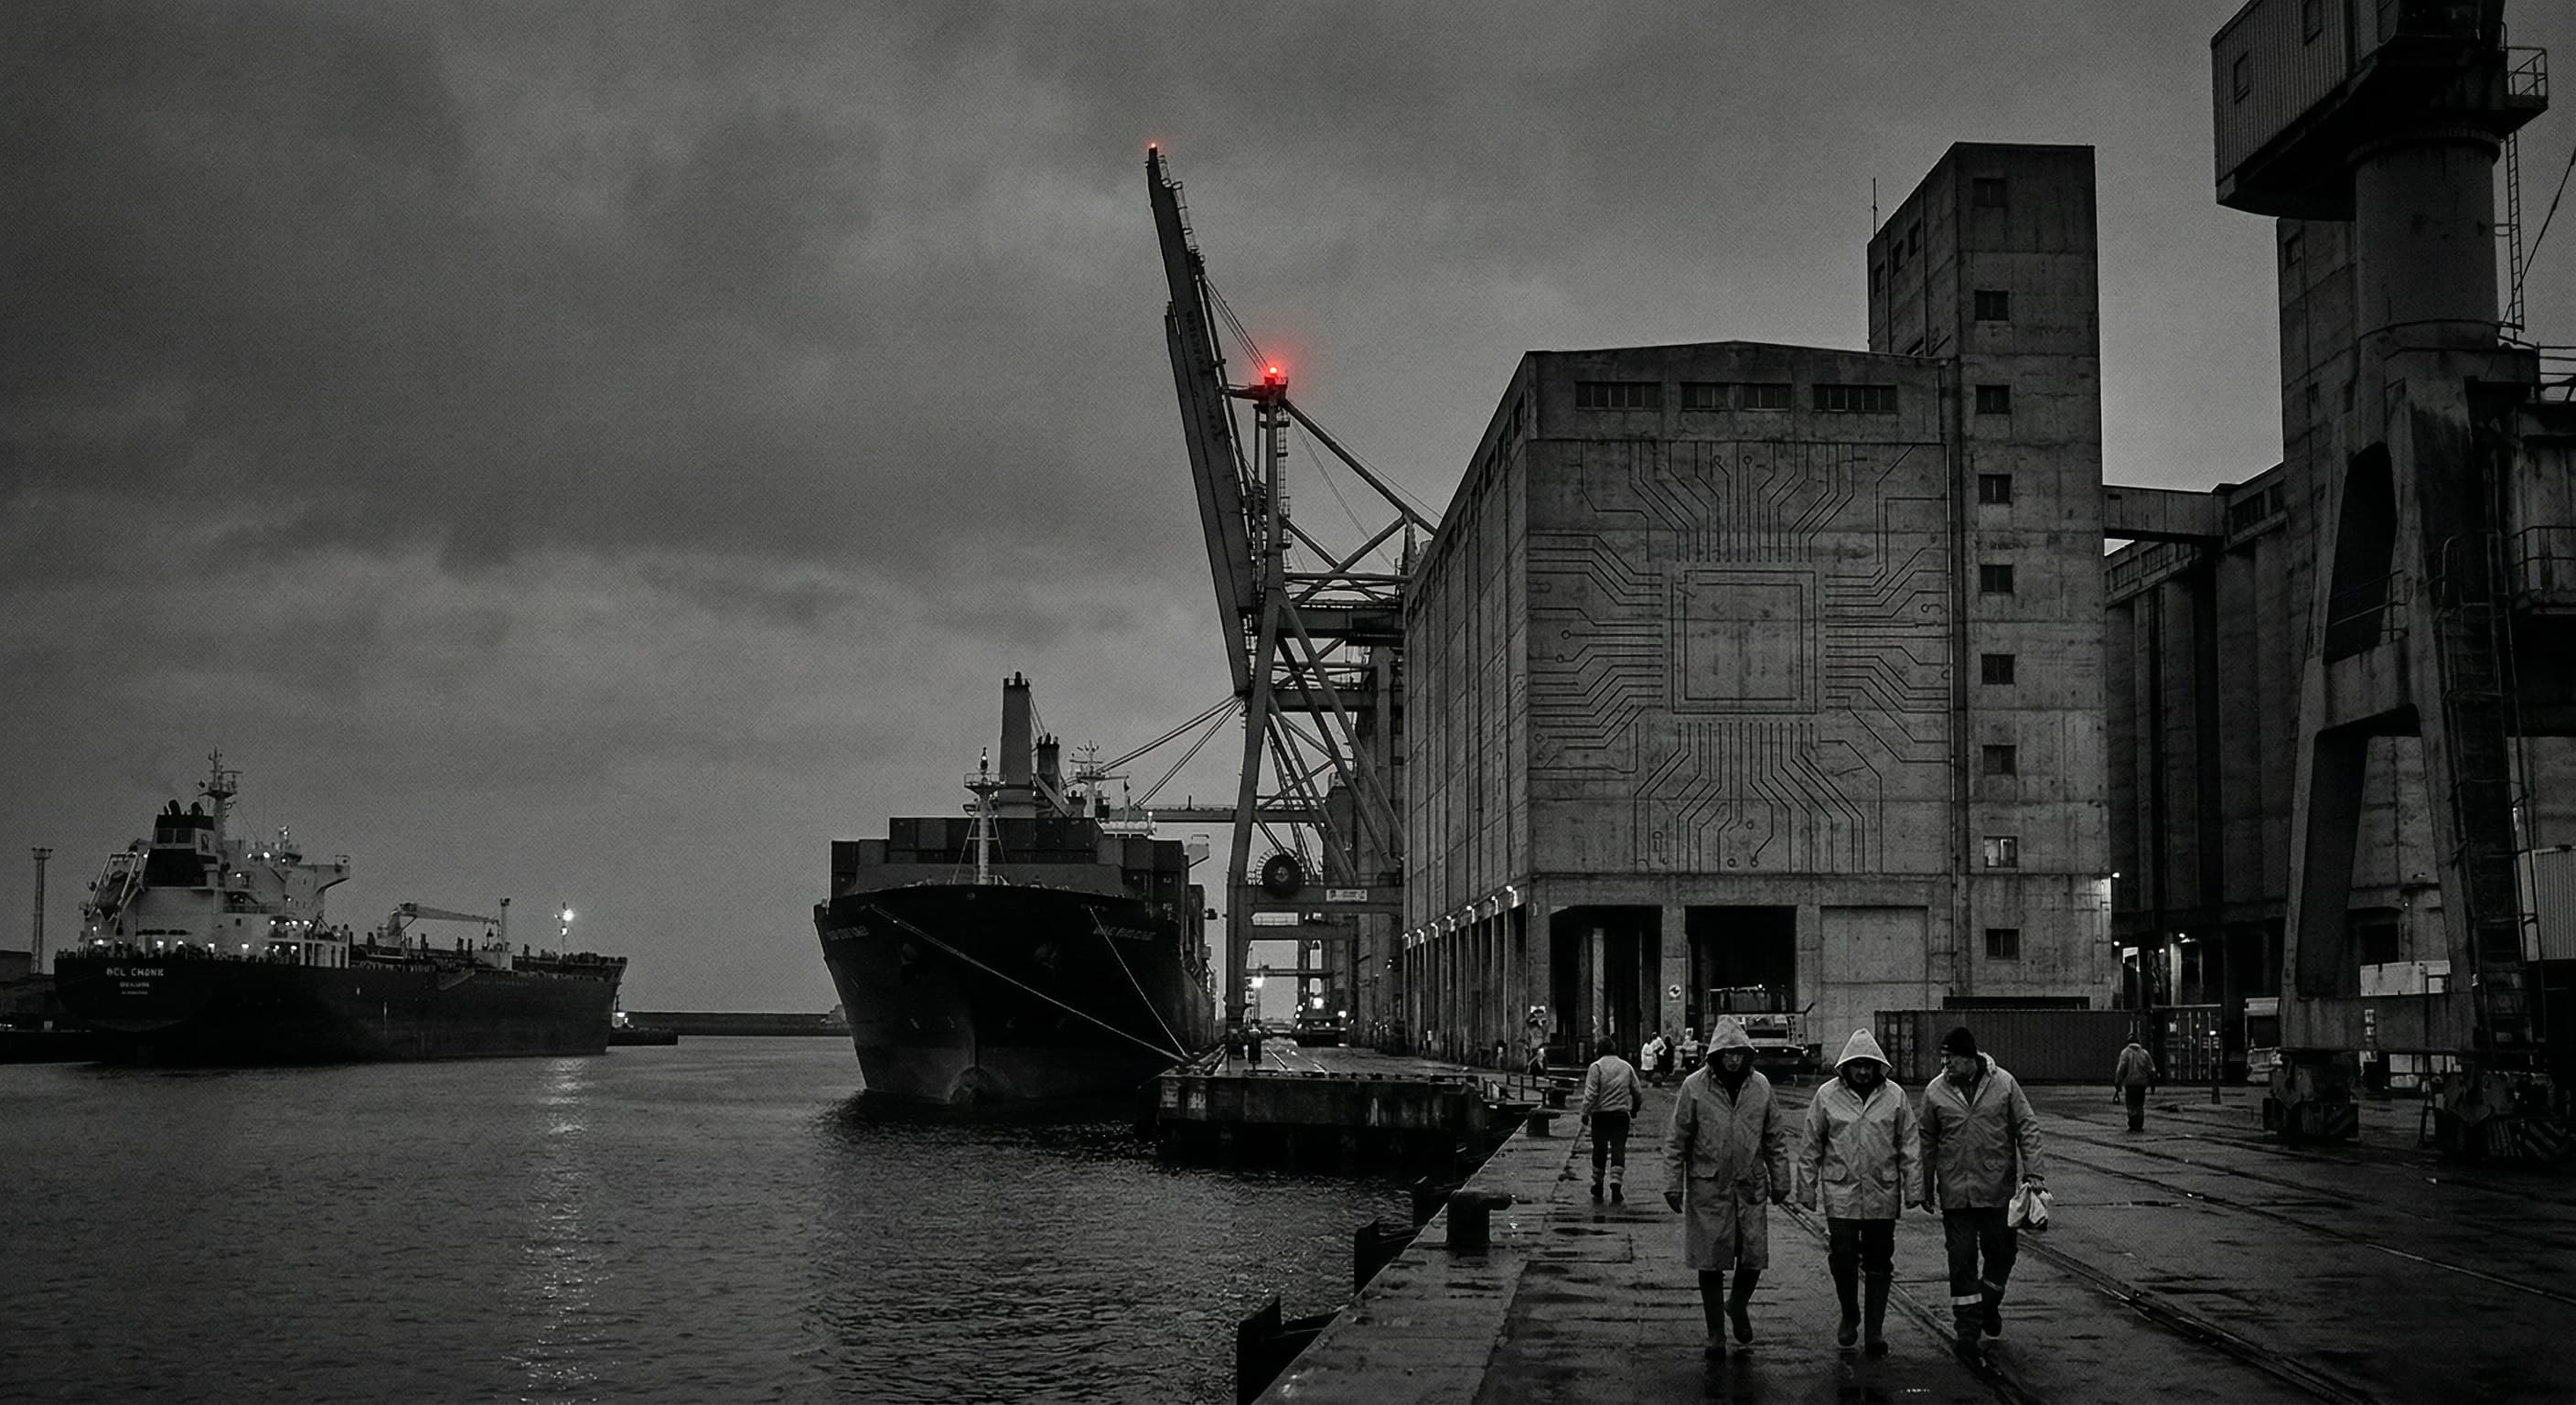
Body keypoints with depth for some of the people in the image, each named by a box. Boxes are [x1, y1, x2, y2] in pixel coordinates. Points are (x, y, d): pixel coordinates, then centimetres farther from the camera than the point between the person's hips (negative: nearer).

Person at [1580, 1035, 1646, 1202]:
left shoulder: (1597, 1066, -6)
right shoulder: (1626, 1067, 7)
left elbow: (1590, 1094, -13)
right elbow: (1638, 1092, 11)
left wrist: (1585, 1113, -8)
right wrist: (1635, 1108, 26)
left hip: (1600, 1114, -2)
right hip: (1621, 1114, 2)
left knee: (1599, 1151, 9)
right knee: (1618, 1150, 1)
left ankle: (1597, 1189, 19)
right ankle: (1616, 1185, -14)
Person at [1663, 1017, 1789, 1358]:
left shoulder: (1760, 1086, 3)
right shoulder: (1694, 1087, -6)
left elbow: (1775, 1139, 11)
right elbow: (1677, 1141, -2)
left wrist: (1780, 1182, 11)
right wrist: (1673, 1185, -5)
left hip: (1750, 1188, 2)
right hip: (1708, 1189, -2)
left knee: (1754, 1258, 1)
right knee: (1711, 1264, 3)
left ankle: (1738, 1305, 32)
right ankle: (1716, 1334, 16)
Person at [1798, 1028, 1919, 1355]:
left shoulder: (1894, 1095, 1)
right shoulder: (1827, 1095, -1)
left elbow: (1909, 1146, 5)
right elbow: (1811, 1146, 5)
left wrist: (1913, 1188, 1)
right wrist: (1808, 1188, 4)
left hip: (1882, 1194, 1)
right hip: (1840, 1193, -1)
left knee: (1878, 1263, 5)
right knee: (1842, 1257, -5)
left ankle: (1876, 1329, 14)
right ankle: (1850, 1315, 19)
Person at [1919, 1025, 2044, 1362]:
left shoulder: (2003, 1083, -3)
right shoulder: (1936, 1091, -1)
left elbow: (2027, 1127, 2)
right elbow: (1927, 1142, 7)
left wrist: (2032, 1171, -6)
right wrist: (1926, 1188, 8)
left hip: (1998, 1188, 0)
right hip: (1955, 1192, 0)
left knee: (2002, 1251, 9)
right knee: (1961, 1262, 1)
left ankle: (1989, 1305, 35)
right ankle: (1967, 1331, 8)